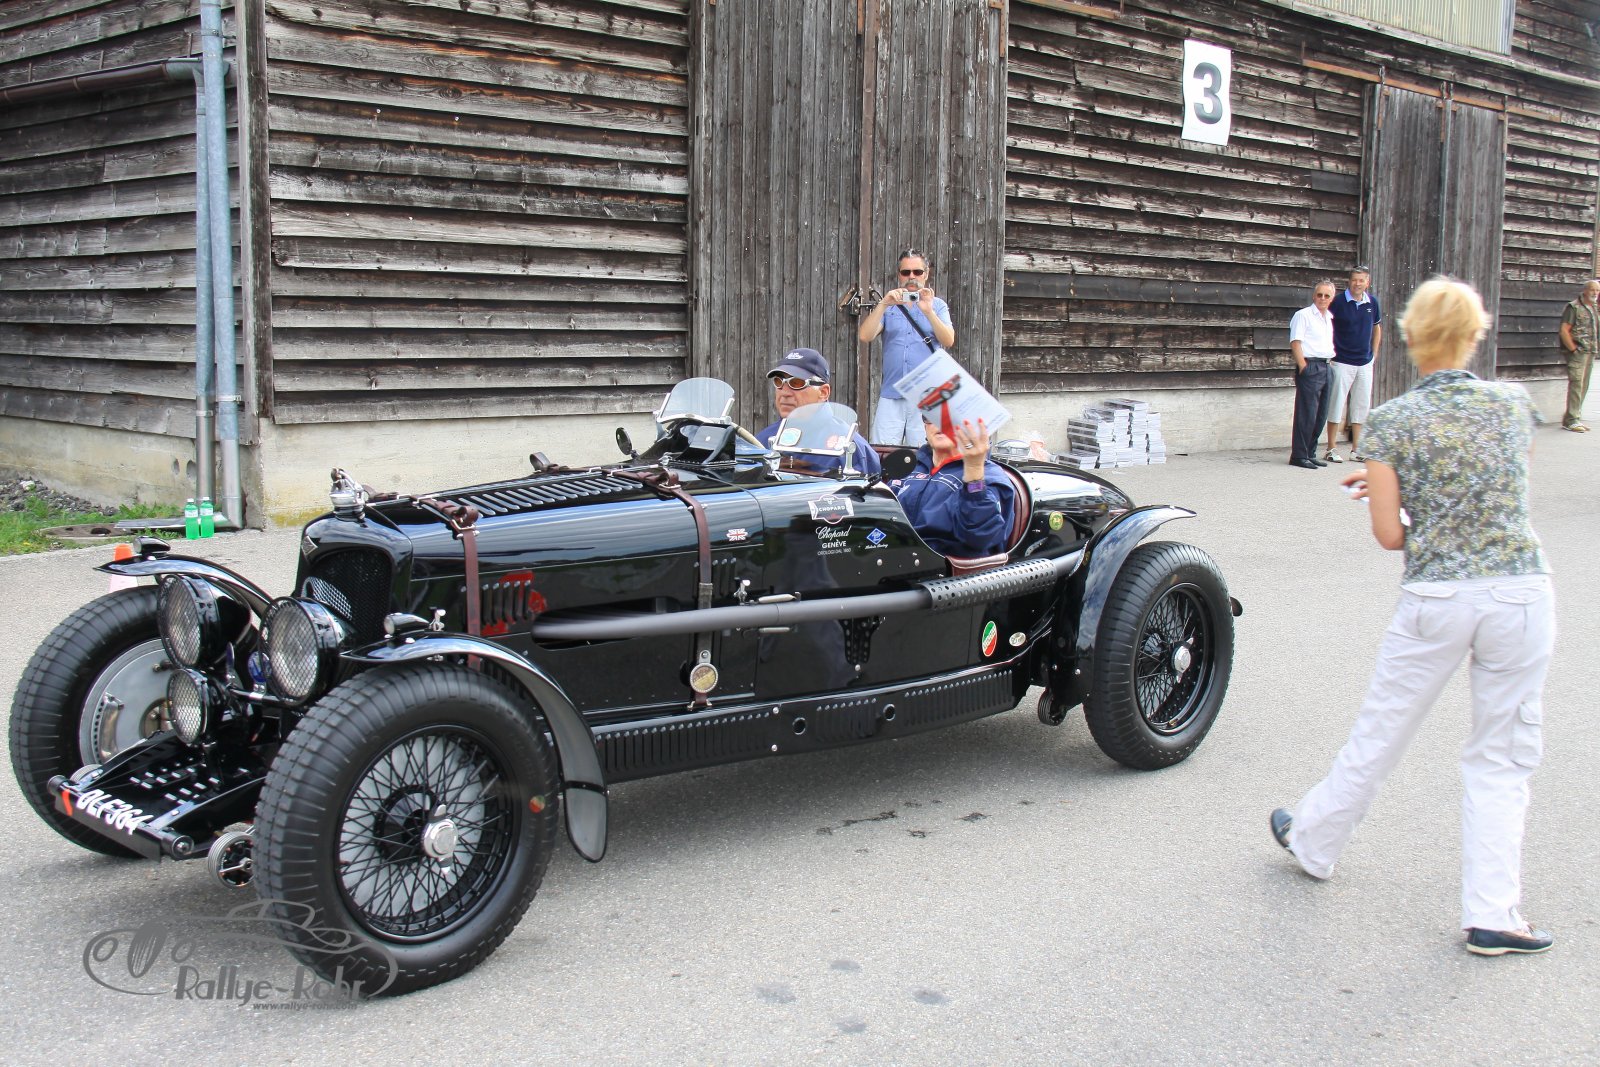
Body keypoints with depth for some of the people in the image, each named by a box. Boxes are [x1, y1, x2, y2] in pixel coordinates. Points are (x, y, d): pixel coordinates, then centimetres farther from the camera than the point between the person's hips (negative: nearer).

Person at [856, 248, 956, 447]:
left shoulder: (937, 305, 10)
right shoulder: (888, 306, 11)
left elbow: (948, 341, -4)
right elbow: (865, 337, -2)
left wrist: (928, 311, -17)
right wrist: (882, 305, -13)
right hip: (891, 395, 1)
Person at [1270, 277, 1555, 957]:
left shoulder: (1393, 421, -5)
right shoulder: (1514, 402, 3)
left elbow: (1388, 534, -6)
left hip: (1436, 600, -1)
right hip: (1523, 591, 2)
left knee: (1381, 733, 16)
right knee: (1501, 757, 11)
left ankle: (1313, 842, 36)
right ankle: (1491, 914, 10)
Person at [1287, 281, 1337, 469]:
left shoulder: (1329, 318, 20)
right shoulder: (1303, 315, -4)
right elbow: (1295, 342, -10)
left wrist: (1331, 361, 14)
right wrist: (1303, 367, -15)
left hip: (1325, 367, 8)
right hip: (1310, 366, -8)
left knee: (1320, 415, 9)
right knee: (1307, 414, -9)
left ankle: (1310, 454, 17)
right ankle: (1299, 455, -4)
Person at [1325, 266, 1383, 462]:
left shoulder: (1372, 303, 6)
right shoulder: (1338, 302, -9)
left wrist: (1374, 354, 14)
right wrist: (1331, 352, -6)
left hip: (1365, 363, 5)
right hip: (1341, 362, -5)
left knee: (1361, 406, 8)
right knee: (1336, 404, -3)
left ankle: (1356, 449, 16)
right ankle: (1331, 449, 2)